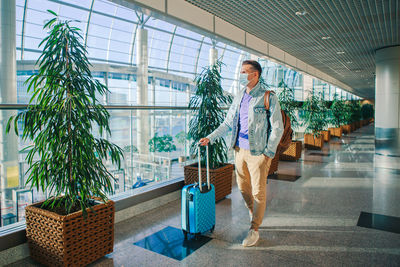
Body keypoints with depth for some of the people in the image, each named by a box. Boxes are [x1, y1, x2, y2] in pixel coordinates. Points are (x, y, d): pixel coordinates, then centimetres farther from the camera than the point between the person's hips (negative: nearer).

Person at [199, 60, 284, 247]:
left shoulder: (269, 98, -8)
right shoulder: (239, 97, 10)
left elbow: (277, 128, -8)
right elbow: (228, 123, 13)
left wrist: (268, 153, -13)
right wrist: (210, 138, 3)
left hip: (259, 152, -6)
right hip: (240, 150, 6)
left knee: (258, 191, 4)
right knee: (243, 187, 15)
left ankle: (254, 230, 18)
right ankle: (254, 215, 39)